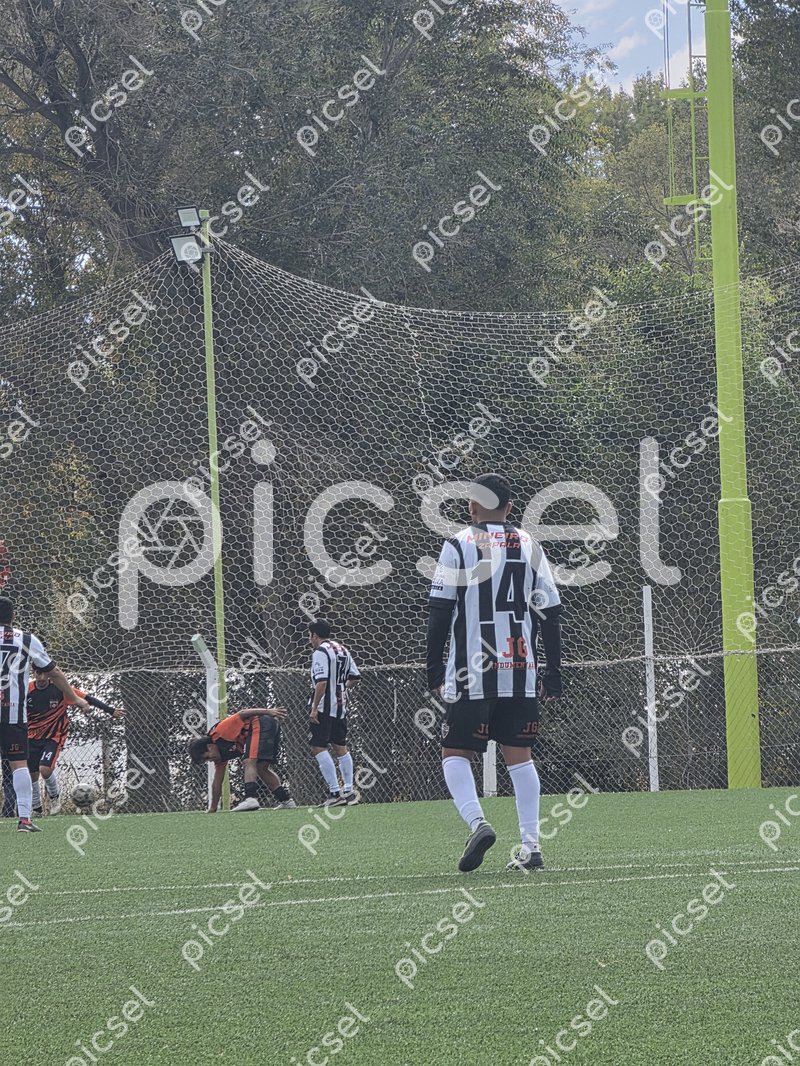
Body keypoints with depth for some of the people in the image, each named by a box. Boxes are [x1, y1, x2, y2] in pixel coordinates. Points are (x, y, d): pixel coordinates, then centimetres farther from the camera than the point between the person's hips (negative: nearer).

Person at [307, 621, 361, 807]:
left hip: (325, 708, -9)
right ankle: (349, 790, 17)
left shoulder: (320, 652, -12)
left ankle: (335, 792, -16)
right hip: (341, 707, 9)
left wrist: (314, 708, -19)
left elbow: (321, 682, -22)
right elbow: (355, 677, 17)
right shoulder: (342, 650, 14)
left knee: (318, 748, -8)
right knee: (340, 747, 15)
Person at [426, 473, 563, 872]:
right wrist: (553, 671, 14)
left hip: (471, 673, -3)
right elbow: (549, 612, 9)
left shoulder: (459, 545, -2)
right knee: (518, 754, 11)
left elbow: (440, 611, -4)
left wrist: (434, 668, 3)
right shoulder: (529, 547, 9)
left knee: (455, 752, 5)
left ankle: (476, 822, -18)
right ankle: (530, 846, 5)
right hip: (520, 673, 3)